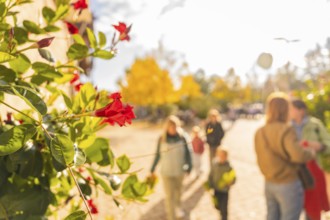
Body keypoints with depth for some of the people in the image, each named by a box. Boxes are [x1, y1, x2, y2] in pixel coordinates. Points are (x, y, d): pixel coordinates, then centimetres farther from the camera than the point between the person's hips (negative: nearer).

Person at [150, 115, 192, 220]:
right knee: (169, 196, 0)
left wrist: (189, 167, -12)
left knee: (178, 190, 23)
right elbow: (158, 155, -1)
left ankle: (178, 207, 52)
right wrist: (152, 169, 4)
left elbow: (187, 153, -7)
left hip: (179, 171, 1)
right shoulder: (162, 139, -11)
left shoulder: (183, 137, -13)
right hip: (166, 172, -1)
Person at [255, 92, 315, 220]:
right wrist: (311, 152, -10)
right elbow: (299, 155, -29)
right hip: (288, 185, -6)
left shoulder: (259, 132, 1)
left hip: (269, 184, 7)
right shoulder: (285, 130, -19)